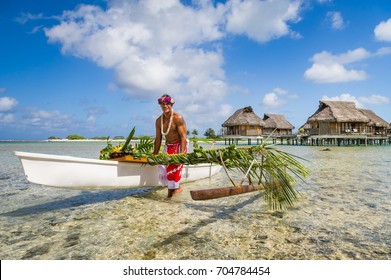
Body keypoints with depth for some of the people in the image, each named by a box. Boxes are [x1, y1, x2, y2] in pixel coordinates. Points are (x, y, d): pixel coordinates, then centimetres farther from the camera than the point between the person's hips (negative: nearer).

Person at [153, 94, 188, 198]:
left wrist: (182, 153, -28)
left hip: (179, 145, -6)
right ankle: (171, 187, 15)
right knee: (163, 167, -3)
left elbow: (183, 136, -20)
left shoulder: (178, 118, -17)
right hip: (168, 146, 6)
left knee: (175, 166, -13)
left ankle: (176, 188, 5)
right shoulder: (159, 121, 2)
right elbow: (158, 138, 6)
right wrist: (155, 154, 5)